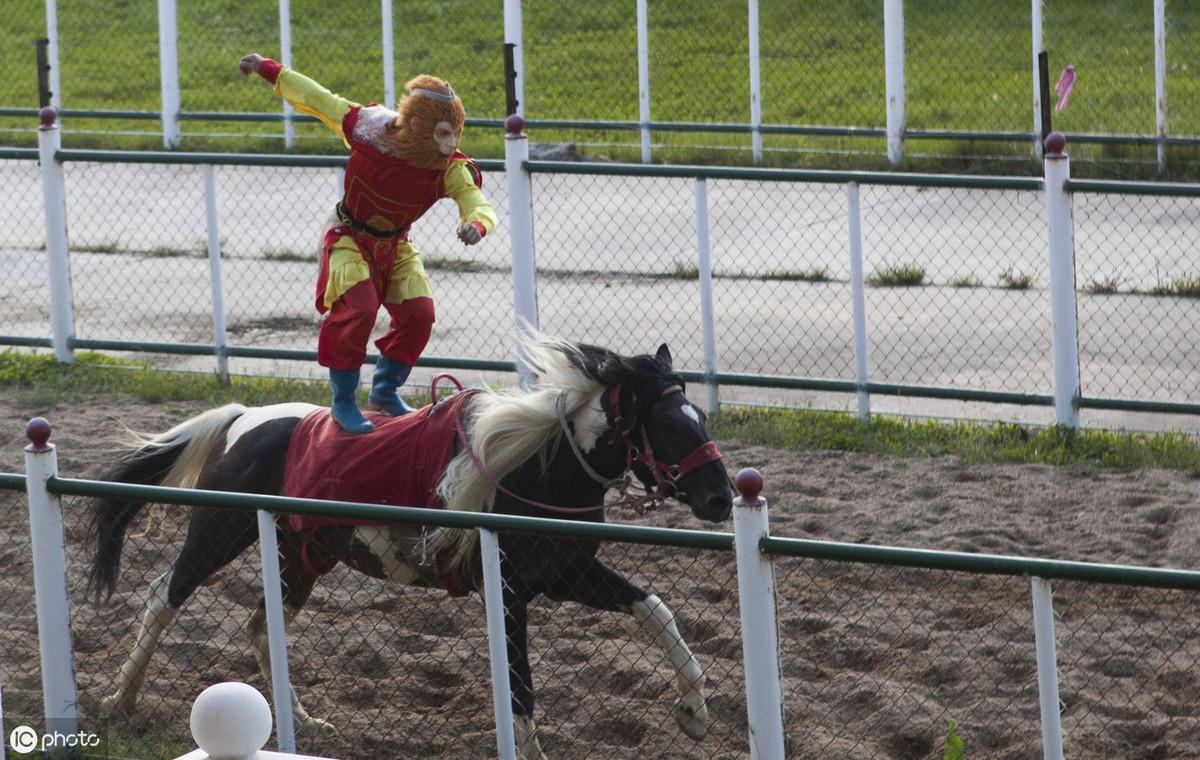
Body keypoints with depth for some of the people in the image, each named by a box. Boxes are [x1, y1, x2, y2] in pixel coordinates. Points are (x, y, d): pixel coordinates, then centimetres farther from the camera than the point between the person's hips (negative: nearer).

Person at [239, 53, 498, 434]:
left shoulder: (452, 170, -18)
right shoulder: (368, 128, -23)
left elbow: (480, 205, -28)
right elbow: (316, 99, -11)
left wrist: (476, 224, -54)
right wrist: (269, 70, -5)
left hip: (395, 246, 4)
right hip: (349, 238, -4)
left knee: (418, 313, -8)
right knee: (358, 308, -23)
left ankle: (385, 390, 14)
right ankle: (343, 401, -9)